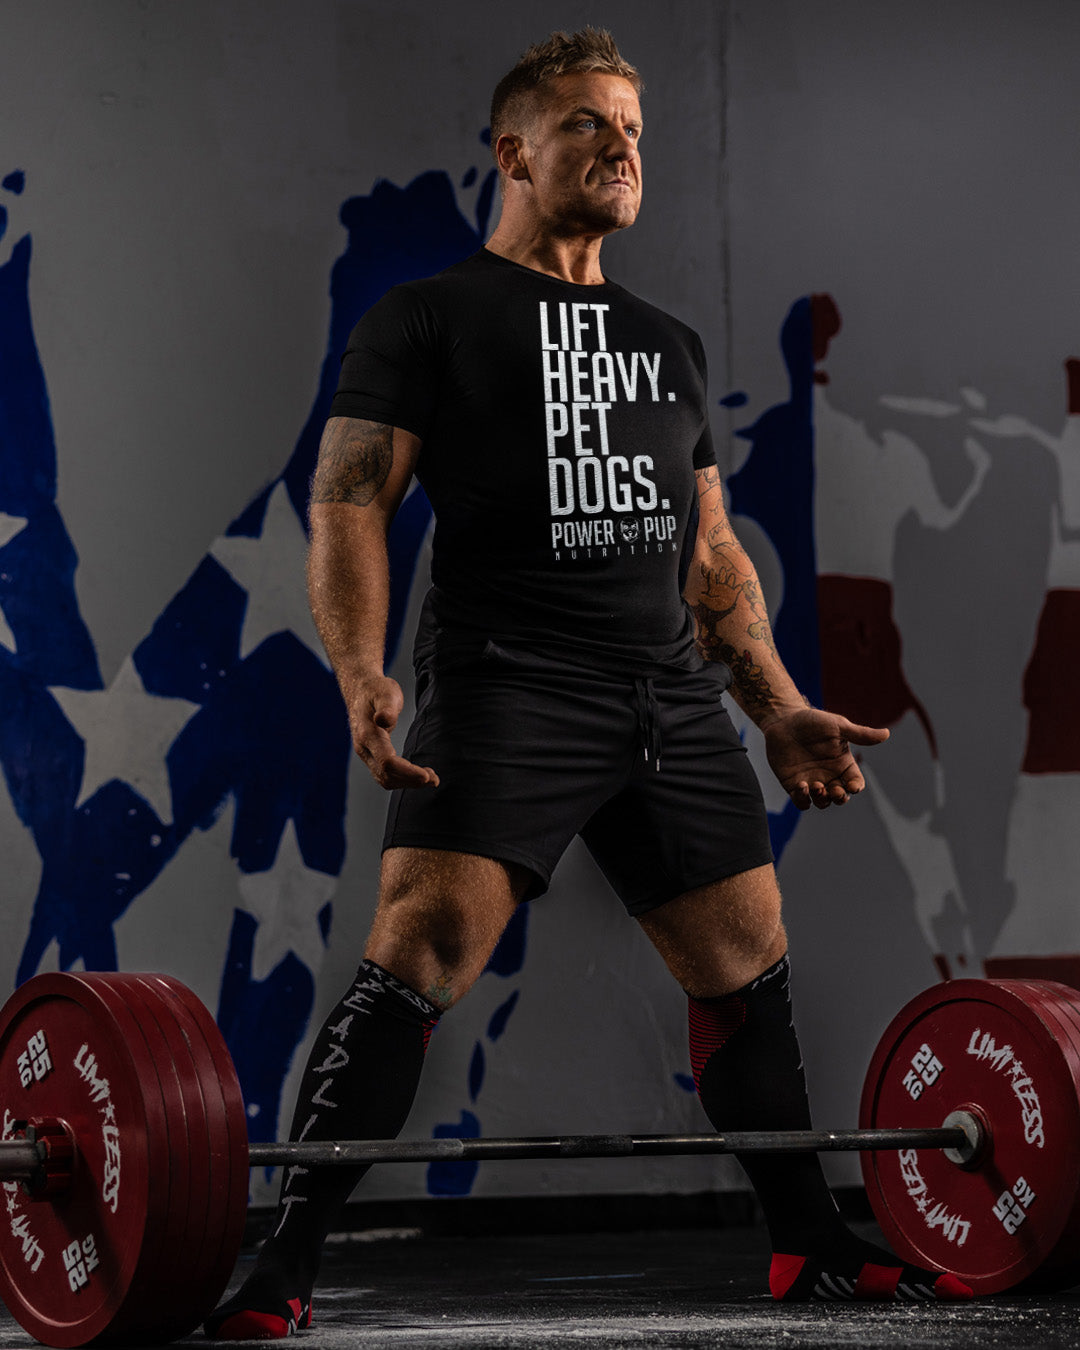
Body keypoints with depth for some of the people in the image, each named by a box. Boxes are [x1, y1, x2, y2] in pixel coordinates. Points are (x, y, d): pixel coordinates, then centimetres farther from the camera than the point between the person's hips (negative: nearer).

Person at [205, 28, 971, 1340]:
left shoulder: (665, 344, 23)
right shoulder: (430, 319, 4)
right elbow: (349, 501, -4)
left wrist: (782, 711, 16)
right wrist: (361, 672, -20)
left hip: (670, 697, 6)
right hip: (509, 688, -6)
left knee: (748, 971, 10)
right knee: (418, 958, -19)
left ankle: (812, 1244, 25)